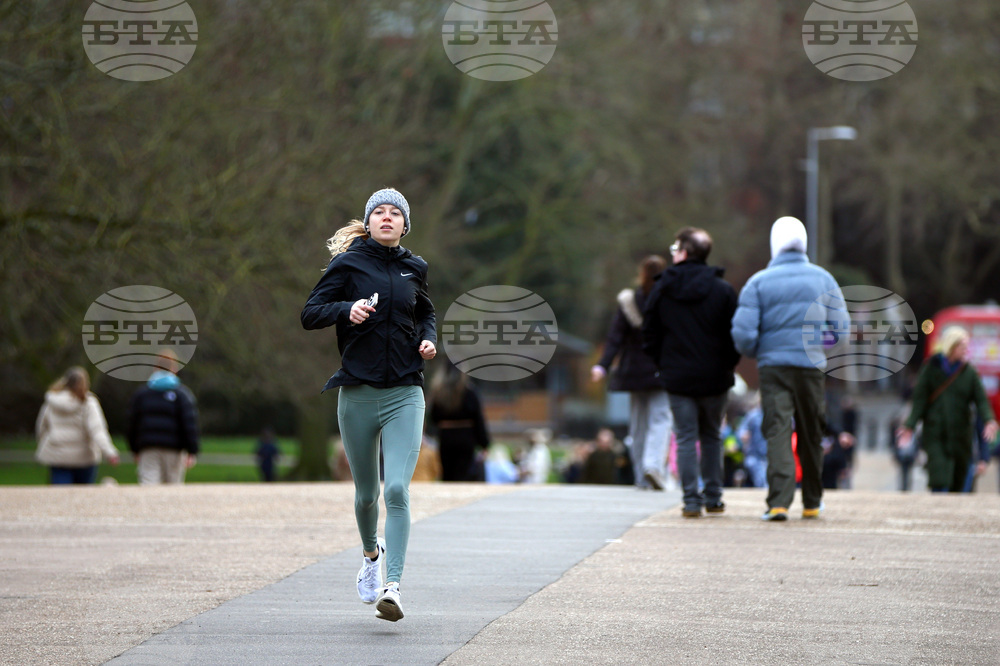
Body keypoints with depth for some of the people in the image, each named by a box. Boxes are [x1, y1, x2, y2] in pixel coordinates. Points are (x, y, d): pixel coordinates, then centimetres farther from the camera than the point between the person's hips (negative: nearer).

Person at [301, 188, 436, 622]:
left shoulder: (414, 268, 9)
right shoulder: (349, 263, 0)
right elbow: (309, 314, -4)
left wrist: (428, 339, 8)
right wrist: (347, 310, -21)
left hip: (404, 394, 1)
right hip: (357, 392, -1)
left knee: (397, 489, -16)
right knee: (366, 492, 12)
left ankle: (391, 586, -20)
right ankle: (371, 554, 42)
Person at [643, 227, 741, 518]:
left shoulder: (662, 289, -1)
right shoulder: (723, 290, -4)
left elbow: (649, 333, 3)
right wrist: (727, 365, 9)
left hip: (677, 376, -1)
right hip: (714, 377, 1)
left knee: (685, 439, 3)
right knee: (711, 436, 14)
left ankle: (691, 500, -4)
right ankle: (713, 497, 15)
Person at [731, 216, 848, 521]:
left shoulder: (758, 282, -1)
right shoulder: (823, 279, 5)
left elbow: (743, 332, -7)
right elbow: (841, 327, 4)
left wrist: (754, 353, 14)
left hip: (774, 365, -2)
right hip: (812, 365, 2)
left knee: (777, 431, -5)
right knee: (811, 435, 13)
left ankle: (779, 501, -19)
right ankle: (812, 502, 24)